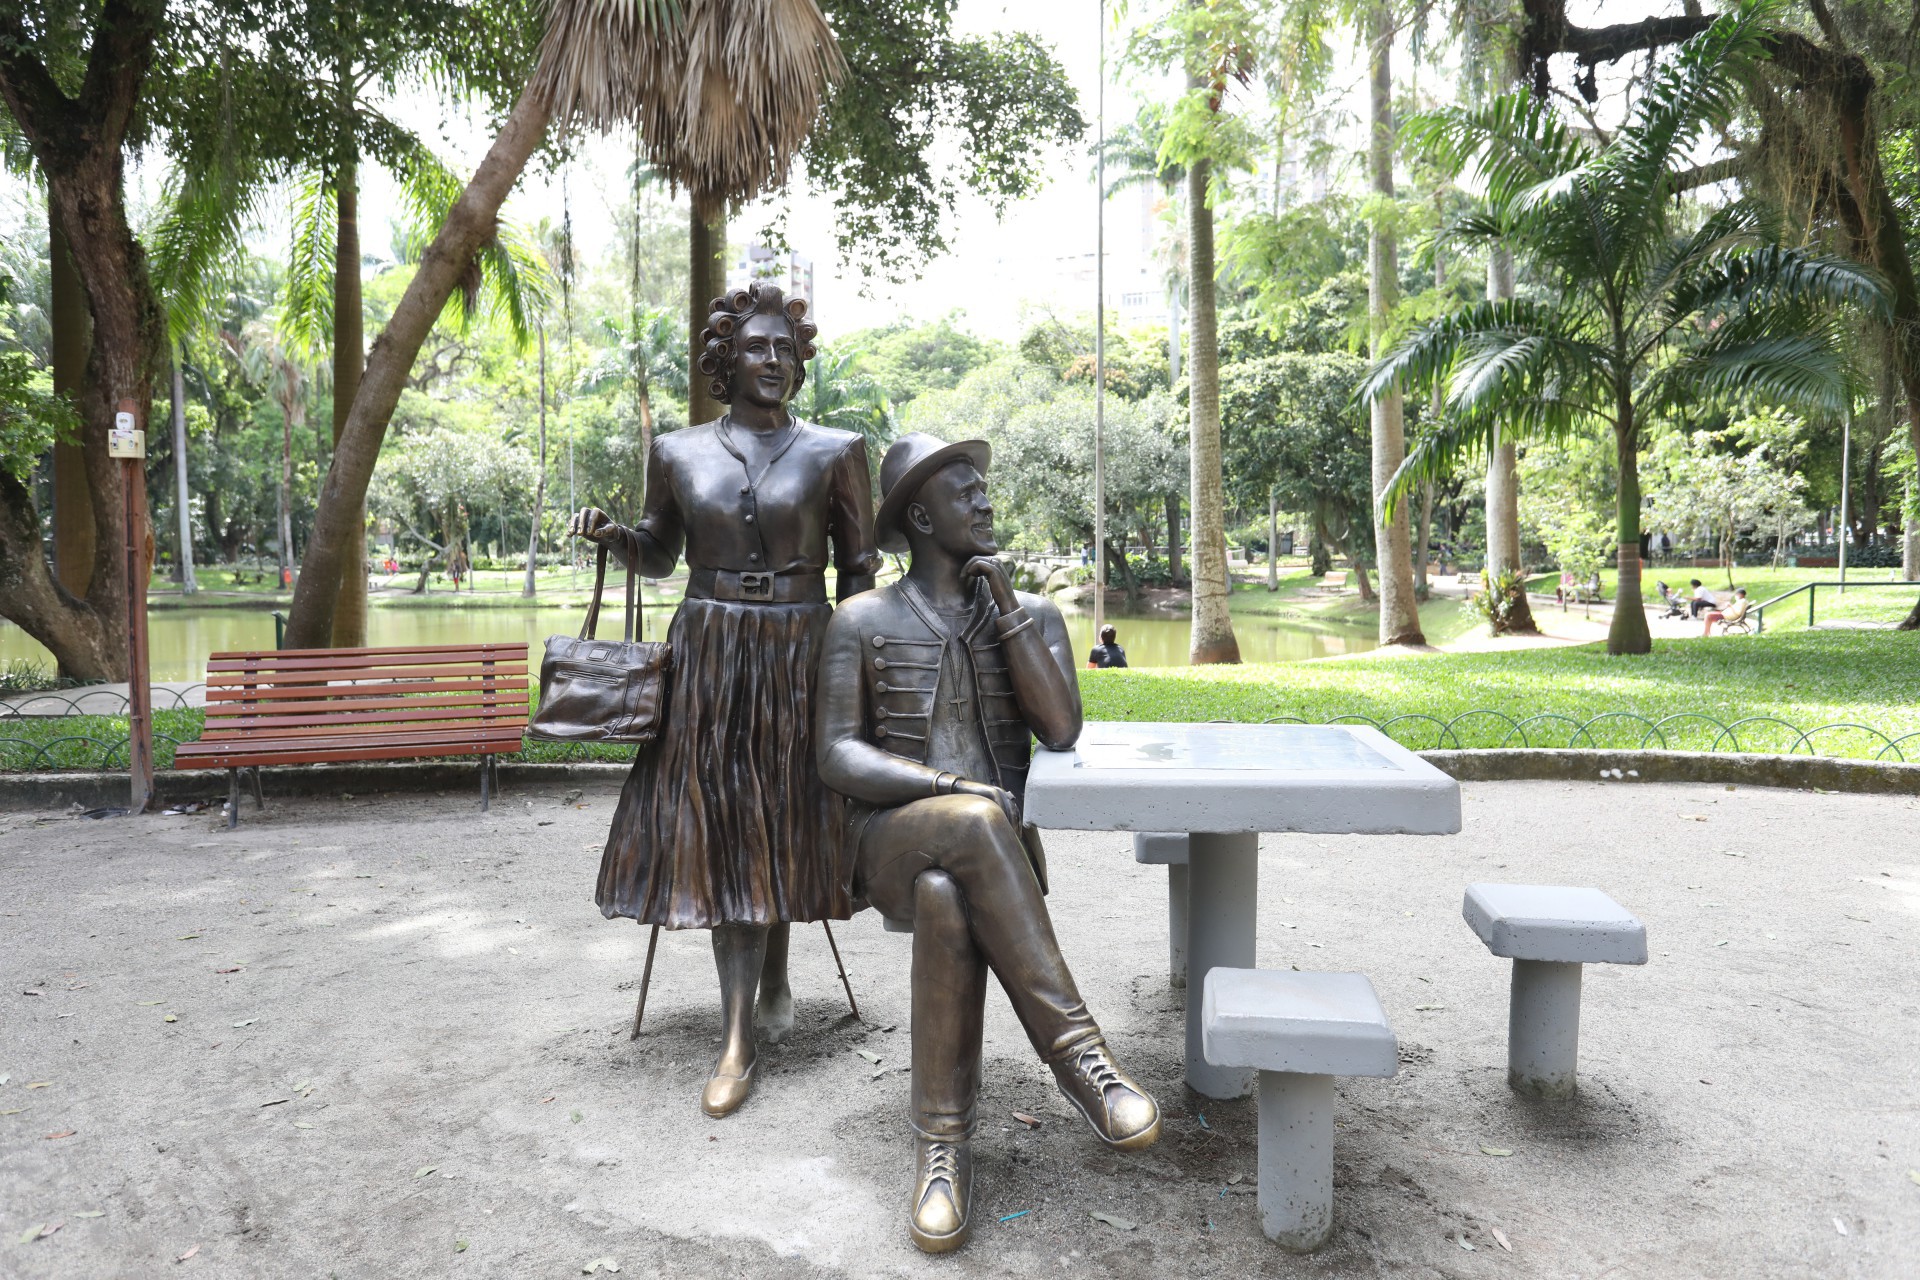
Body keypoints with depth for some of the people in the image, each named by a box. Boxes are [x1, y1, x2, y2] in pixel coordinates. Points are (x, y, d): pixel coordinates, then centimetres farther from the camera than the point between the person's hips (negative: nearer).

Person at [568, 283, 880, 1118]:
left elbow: (860, 571, 2)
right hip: (706, 653, 2)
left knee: (783, 825, 3)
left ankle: (774, 977, 28)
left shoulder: (834, 452, 0)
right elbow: (658, 555, 18)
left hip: (798, 655, -1)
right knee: (717, 827, 1)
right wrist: (611, 534, -2)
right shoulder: (677, 452, 6)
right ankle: (737, 1043, 12)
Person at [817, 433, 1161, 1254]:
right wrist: (954, 788, -22)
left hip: (994, 845, 2)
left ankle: (944, 1142, -28)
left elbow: (1061, 730, -7)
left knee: (947, 896, -36)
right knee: (974, 828, -37)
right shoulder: (862, 621, 5)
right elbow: (837, 758, -6)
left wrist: (1003, 603, -9)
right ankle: (1074, 1051, -30)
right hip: (890, 842, -1)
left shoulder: (1035, 615, 11)